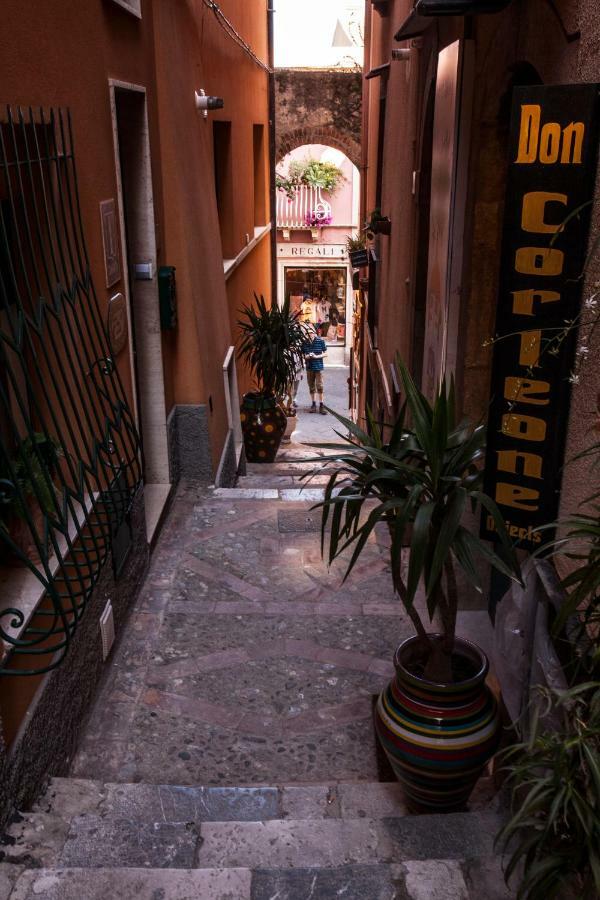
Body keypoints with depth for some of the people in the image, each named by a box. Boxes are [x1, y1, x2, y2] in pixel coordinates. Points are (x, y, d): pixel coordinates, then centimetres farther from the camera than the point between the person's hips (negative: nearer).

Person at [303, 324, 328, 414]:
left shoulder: (321, 341, -4)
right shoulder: (305, 343, 3)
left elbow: (325, 353, 1)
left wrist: (316, 356, -13)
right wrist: (306, 356, -10)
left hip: (318, 367, -3)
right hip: (309, 367, 3)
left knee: (319, 386, -6)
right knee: (311, 387, 9)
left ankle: (321, 405, 0)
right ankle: (313, 404, 20)